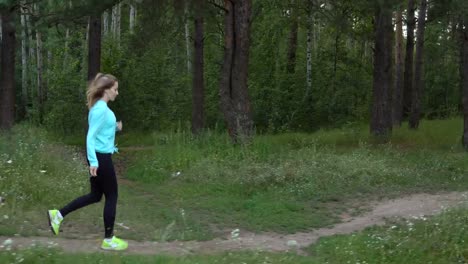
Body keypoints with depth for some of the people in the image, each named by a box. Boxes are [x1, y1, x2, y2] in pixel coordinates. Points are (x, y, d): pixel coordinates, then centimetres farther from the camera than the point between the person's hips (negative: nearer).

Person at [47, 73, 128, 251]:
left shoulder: (101, 107, 12)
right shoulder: (100, 109, -18)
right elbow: (91, 137, -22)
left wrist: (115, 127, 8)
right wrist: (93, 161, -28)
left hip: (100, 156, 10)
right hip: (101, 157, -10)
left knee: (95, 195, 17)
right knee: (112, 196, 1)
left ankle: (58, 215, 18)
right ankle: (108, 239, 10)